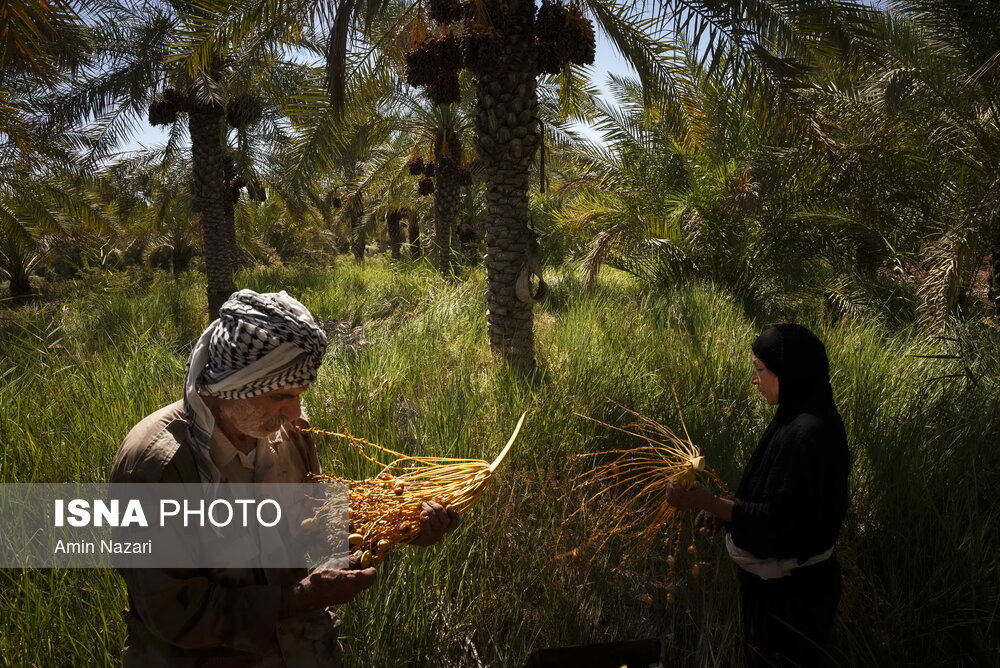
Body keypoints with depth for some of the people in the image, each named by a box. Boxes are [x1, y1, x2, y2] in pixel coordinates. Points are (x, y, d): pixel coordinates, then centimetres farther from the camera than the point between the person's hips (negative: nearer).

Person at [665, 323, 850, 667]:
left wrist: (709, 503, -26)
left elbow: (779, 520, -27)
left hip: (788, 589, -9)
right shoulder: (803, 420, 3)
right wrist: (727, 506, 5)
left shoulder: (804, 434, -28)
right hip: (789, 578, 9)